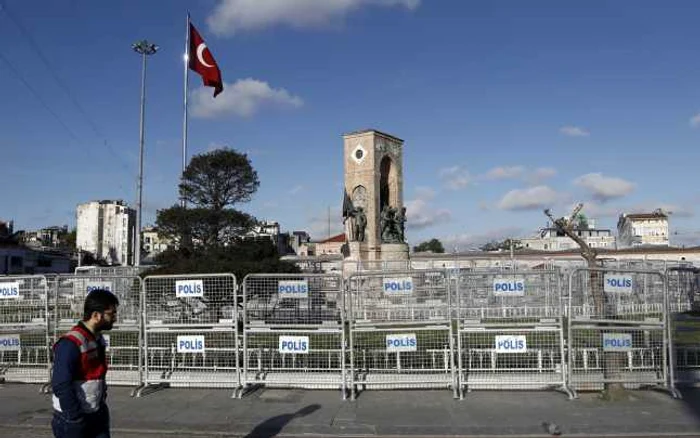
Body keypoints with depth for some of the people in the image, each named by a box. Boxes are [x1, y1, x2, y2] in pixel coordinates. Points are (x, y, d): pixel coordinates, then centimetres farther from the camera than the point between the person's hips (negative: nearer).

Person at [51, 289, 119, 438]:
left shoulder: (98, 340, 8)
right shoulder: (70, 343, -21)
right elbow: (61, 386, -24)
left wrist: (101, 405, 11)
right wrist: (76, 419, -20)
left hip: (97, 416, 8)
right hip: (72, 420, -8)